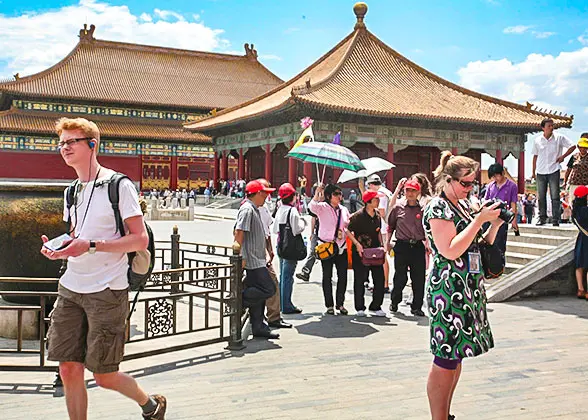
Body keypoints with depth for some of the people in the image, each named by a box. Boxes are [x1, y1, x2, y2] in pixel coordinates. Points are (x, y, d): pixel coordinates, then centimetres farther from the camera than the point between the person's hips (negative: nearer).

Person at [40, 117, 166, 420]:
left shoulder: (119, 185, -8)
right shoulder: (72, 192, 13)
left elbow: (141, 240, -13)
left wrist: (91, 246, -22)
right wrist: (59, 248, 2)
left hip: (107, 291, -6)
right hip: (70, 289, 7)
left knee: (104, 376, 1)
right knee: (69, 369, 3)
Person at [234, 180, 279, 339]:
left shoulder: (254, 209, 18)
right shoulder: (247, 209, -13)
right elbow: (239, 232, -20)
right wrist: (241, 257, -22)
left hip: (258, 260, 10)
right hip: (252, 260, -10)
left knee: (258, 293, 11)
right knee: (268, 289, -13)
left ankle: (259, 327, 16)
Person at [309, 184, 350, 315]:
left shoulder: (344, 210, 12)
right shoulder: (323, 207, -5)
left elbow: (349, 226, 20)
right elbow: (312, 207, -27)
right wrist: (317, 192, -32)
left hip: (341, 246, 4)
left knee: (343, 276, 3)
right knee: (327, 276, 4)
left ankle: (340, 304, 15)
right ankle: (329, 305, 12)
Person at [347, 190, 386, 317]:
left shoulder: (377, 215, 8)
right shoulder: (358, 215, -12)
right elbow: (348, 230, -9)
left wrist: (381, 244, 8)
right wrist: (357, 243, -17)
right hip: (360, 251, -6)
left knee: (379, 278, 3)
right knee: (360, 279, 2)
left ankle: (375, 307, 14)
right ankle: (360, 308, 14)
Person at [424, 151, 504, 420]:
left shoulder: (463, 206, 16)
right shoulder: (437, 208, -10)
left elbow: (478, 246, 21)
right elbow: (450, 251, -20)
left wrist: (495, 225, 5)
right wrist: (480, 219, -18)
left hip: (470, 288, 9)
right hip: (449, 289, -9)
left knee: (457, 357, 12)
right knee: (446, 360, -6)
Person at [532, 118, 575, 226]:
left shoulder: (559, 138, 0)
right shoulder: (537, 141, 5)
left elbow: (572, 146, 5)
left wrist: (563, 156, -5)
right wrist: (534, 171, 11)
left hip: (554, 171, -2)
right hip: (541, 172, 2)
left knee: (555, 196, -3)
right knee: (541, 197, 6)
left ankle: (555, 219, 1)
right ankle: (542, 218, 14)